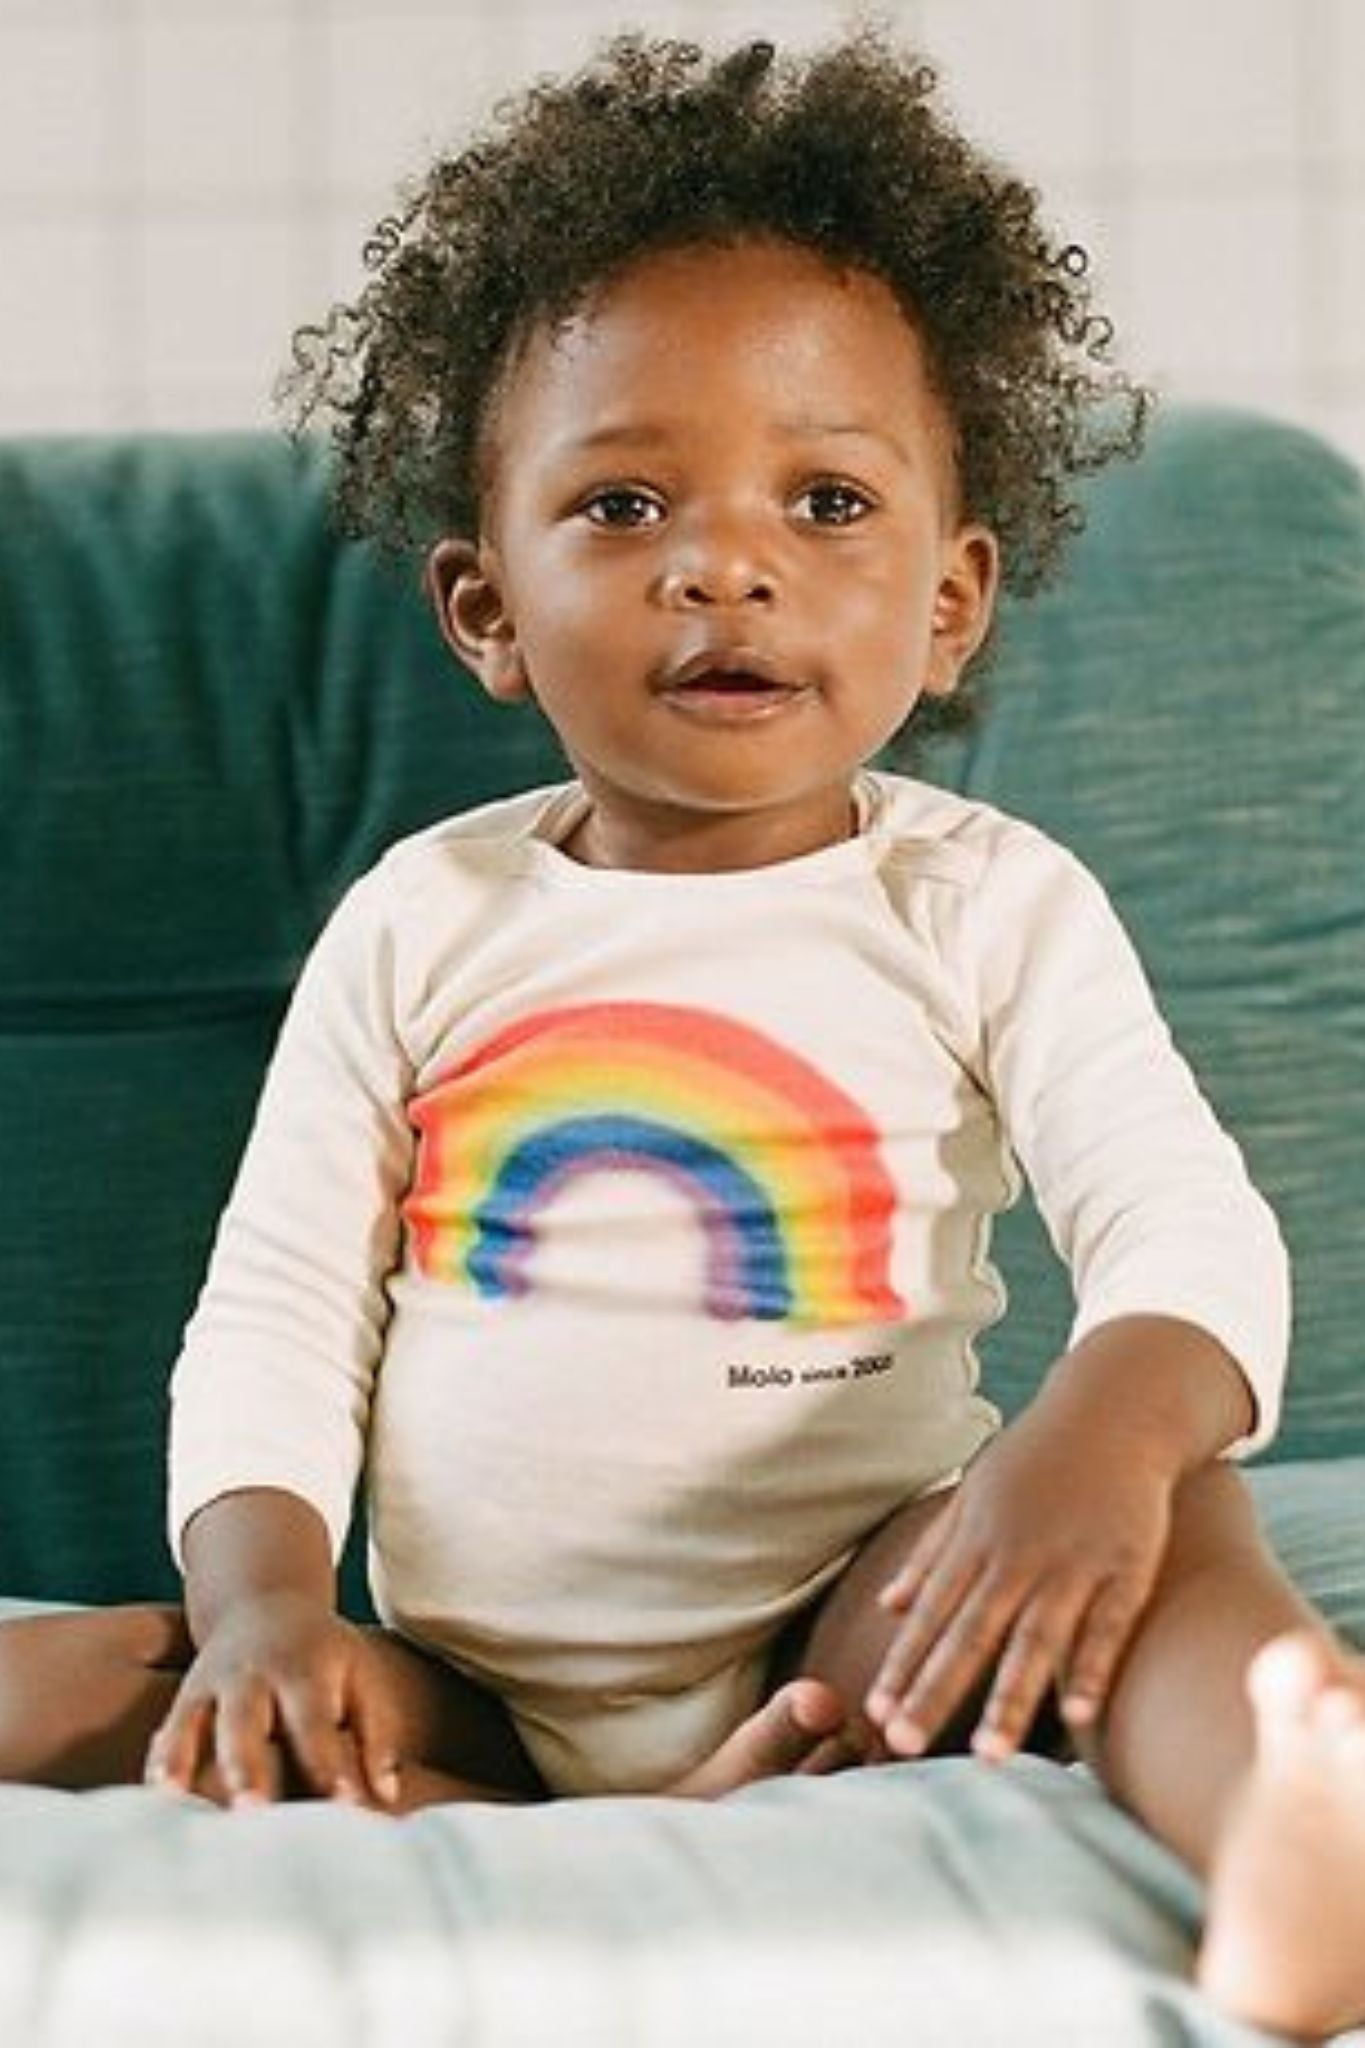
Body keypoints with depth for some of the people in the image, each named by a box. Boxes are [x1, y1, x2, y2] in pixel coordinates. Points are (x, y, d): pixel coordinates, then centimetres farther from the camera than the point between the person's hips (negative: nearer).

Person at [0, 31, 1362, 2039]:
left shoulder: (990, 908, -2)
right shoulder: (422, 925, 4)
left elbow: (1186, 1227, -13)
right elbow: (276, 1307, 4)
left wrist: (1106, 1426, -37)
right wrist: (265, 1598, -16)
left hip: (847, 1647, -2)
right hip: (468, 1699, 3)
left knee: (1157, 1495, -30)